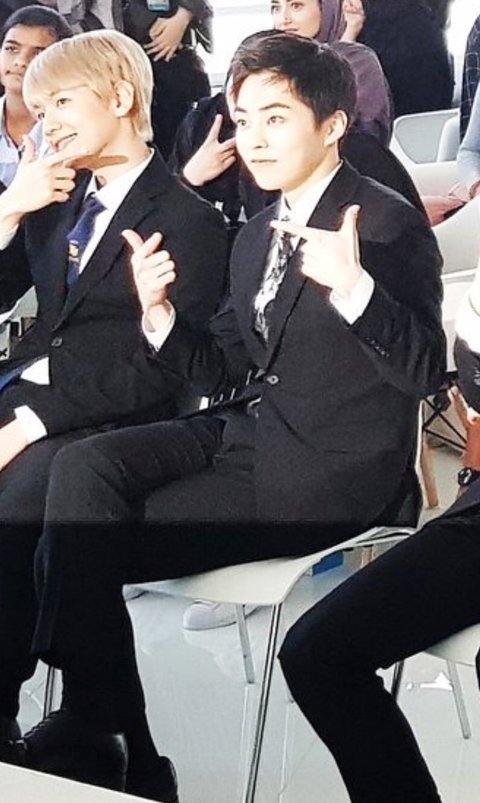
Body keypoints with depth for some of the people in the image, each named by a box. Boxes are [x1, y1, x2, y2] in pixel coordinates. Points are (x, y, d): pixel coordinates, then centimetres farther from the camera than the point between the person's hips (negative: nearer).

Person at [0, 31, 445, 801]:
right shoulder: (257, 236, 14)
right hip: (249, 430, 8)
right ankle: (94, 730, -12)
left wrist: (353, 287, -37)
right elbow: (226, 369, 14)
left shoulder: (389, 224, -10)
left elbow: (423, 371, -19)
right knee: (84, 466, -16)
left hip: (329, 471, -8)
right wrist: (160, 315, -6)